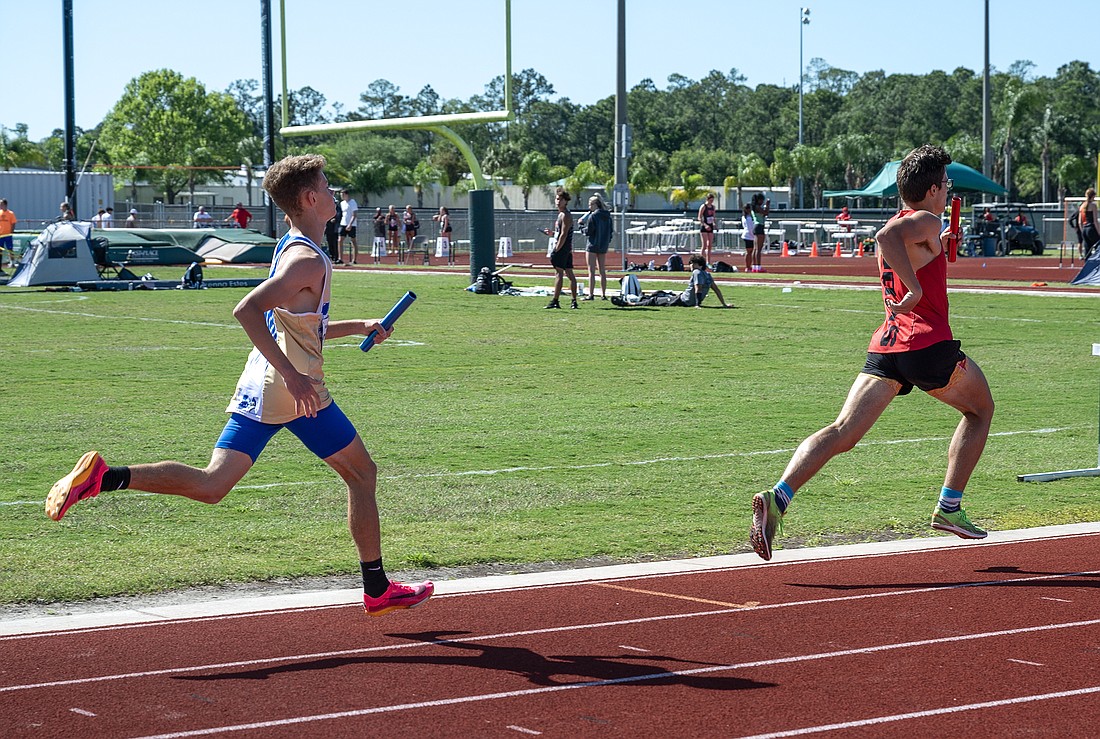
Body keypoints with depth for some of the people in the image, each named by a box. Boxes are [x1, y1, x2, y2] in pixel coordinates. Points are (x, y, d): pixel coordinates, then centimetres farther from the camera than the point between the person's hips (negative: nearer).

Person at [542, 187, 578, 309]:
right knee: (569, 274, 8)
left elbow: (564, 235, -19)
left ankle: (555, 301, -11)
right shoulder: (562, 214, 18)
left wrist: (556, 250, -19)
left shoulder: (565, 216, -13)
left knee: (558, 273, -10)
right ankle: (574, 301, 9)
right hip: (567, 250, 10)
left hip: (562, 249, -10)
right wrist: (552, 233, 14)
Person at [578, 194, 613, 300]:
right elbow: (611, 231, 9)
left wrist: (581, 225, 2)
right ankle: (604, 294, 11)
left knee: (591, 272, -4)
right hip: (604, 246, 6)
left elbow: (588, 231, -15)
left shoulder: (593, 216, -14)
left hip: (592, 245, -6)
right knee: (602, 271, 12)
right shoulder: (607, 216, 6)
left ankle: (591, 294, -7)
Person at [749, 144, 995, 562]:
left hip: (884, 347, 7)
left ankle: (777, 498, -29)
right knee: (980, 409, 21)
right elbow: (886, 237, -26)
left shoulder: (897, 226, 21)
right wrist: (916, 287, -23)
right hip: (929, 344, -7)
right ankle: (949, 508, 17)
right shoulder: (926, 222, -5)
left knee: (843, 432, -7)